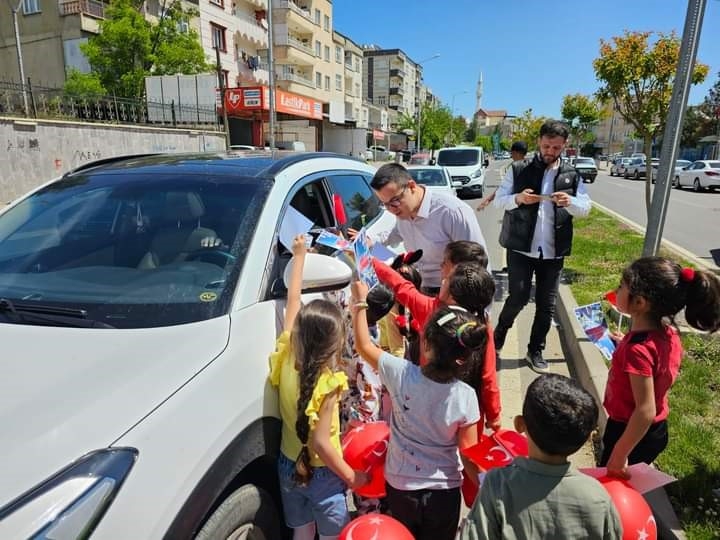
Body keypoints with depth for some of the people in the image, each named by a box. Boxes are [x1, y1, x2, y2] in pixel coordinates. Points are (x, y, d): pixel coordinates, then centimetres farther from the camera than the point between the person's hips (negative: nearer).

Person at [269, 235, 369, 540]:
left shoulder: (287, 356, -14)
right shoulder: (327, 385, -29)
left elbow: (293, 302, -6)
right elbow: (320, 442, -26)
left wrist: (299, 256, 2)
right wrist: (350, 476, -11)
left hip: (288, 465, 6)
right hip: (321, 474, -6)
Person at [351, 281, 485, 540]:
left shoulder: (400, 374, -25)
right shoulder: (465, 397, -24)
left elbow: (364, 345, -7)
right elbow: (469, 456, -15)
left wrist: (360, 302, 2)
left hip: (400, 486, 1)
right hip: (444, 491, -1)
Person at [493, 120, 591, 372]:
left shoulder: (572, 175, 8)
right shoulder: (518, 170, 0)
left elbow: (586, 207, 6)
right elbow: (499, 200, -1)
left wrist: (570, 202, -17)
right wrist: (517, 198, -22)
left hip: (553, 251, 3)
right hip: (521, 247, -3)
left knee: (547, 304, 8)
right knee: (518, 297, -5)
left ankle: (535, 351, 25)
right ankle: (497, 337, 23)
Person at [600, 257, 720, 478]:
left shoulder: (638, 349, -31)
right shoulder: (667, 333, -6)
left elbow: (645, 411, -30)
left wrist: (619, 455, -22)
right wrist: (628, 344, 10)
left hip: (634, 434, -8)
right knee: (624, 484, 26)